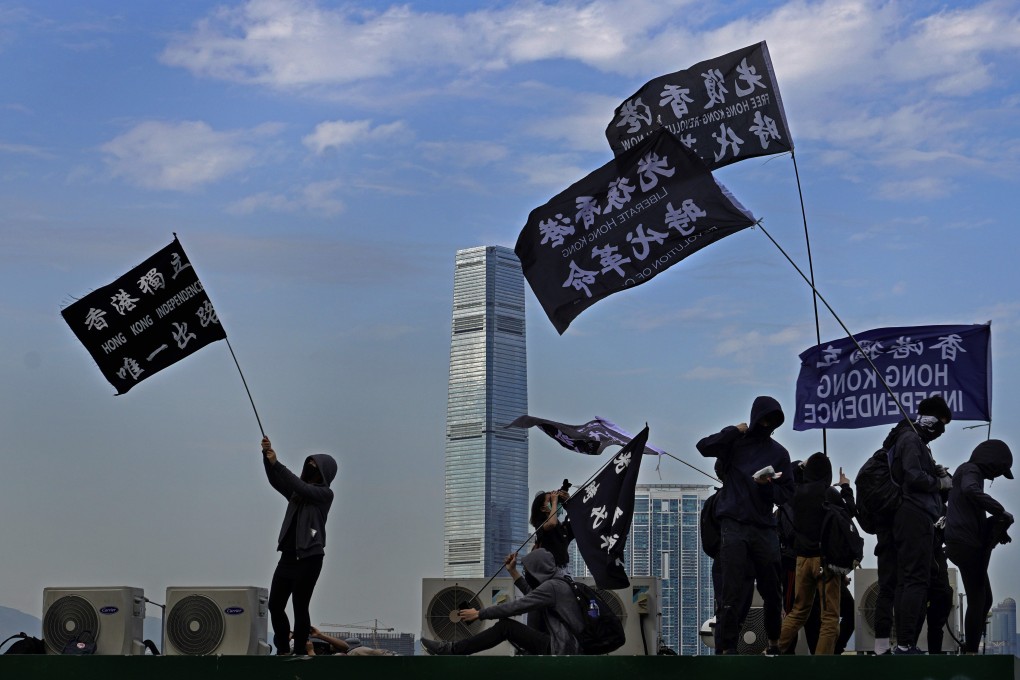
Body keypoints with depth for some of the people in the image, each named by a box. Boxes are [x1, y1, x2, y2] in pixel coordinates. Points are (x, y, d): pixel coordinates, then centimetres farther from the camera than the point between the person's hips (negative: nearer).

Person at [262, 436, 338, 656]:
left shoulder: (325, 494, -3)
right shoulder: (298, 492, 16)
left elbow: (301, 487, -18)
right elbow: (276, 481, 5)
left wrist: (276, 464, -20)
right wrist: (267, 456, -10)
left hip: (309, 558, -7)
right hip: (288, 556, 7)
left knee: (300, 608, -4)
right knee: (275, 606, 4)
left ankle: (299, 653, 3)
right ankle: (282, 651, 15)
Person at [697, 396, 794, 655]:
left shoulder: (779, 452, 10)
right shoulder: (735, 443, 6)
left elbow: (787, 493, 8)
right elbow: (704, 447, -9)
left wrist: (768, 486, -11)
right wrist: (733, 431, -9)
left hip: (765, 528, 3)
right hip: (734, 525, -2)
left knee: (772, 590, 8)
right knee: (733, 591, -7)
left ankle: (775, 641, 25)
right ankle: (727, 646, -6)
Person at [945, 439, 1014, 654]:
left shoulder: (969, 471, 23)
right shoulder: (970, 471, -7)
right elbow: (971, 491, -31)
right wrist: (1000, 510, -25)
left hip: (967, 545, 10)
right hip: (968, 545, -10)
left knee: (984, 600, 11)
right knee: (978, 601, -8)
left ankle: (970, 649, 11)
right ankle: (971, 651, -7)